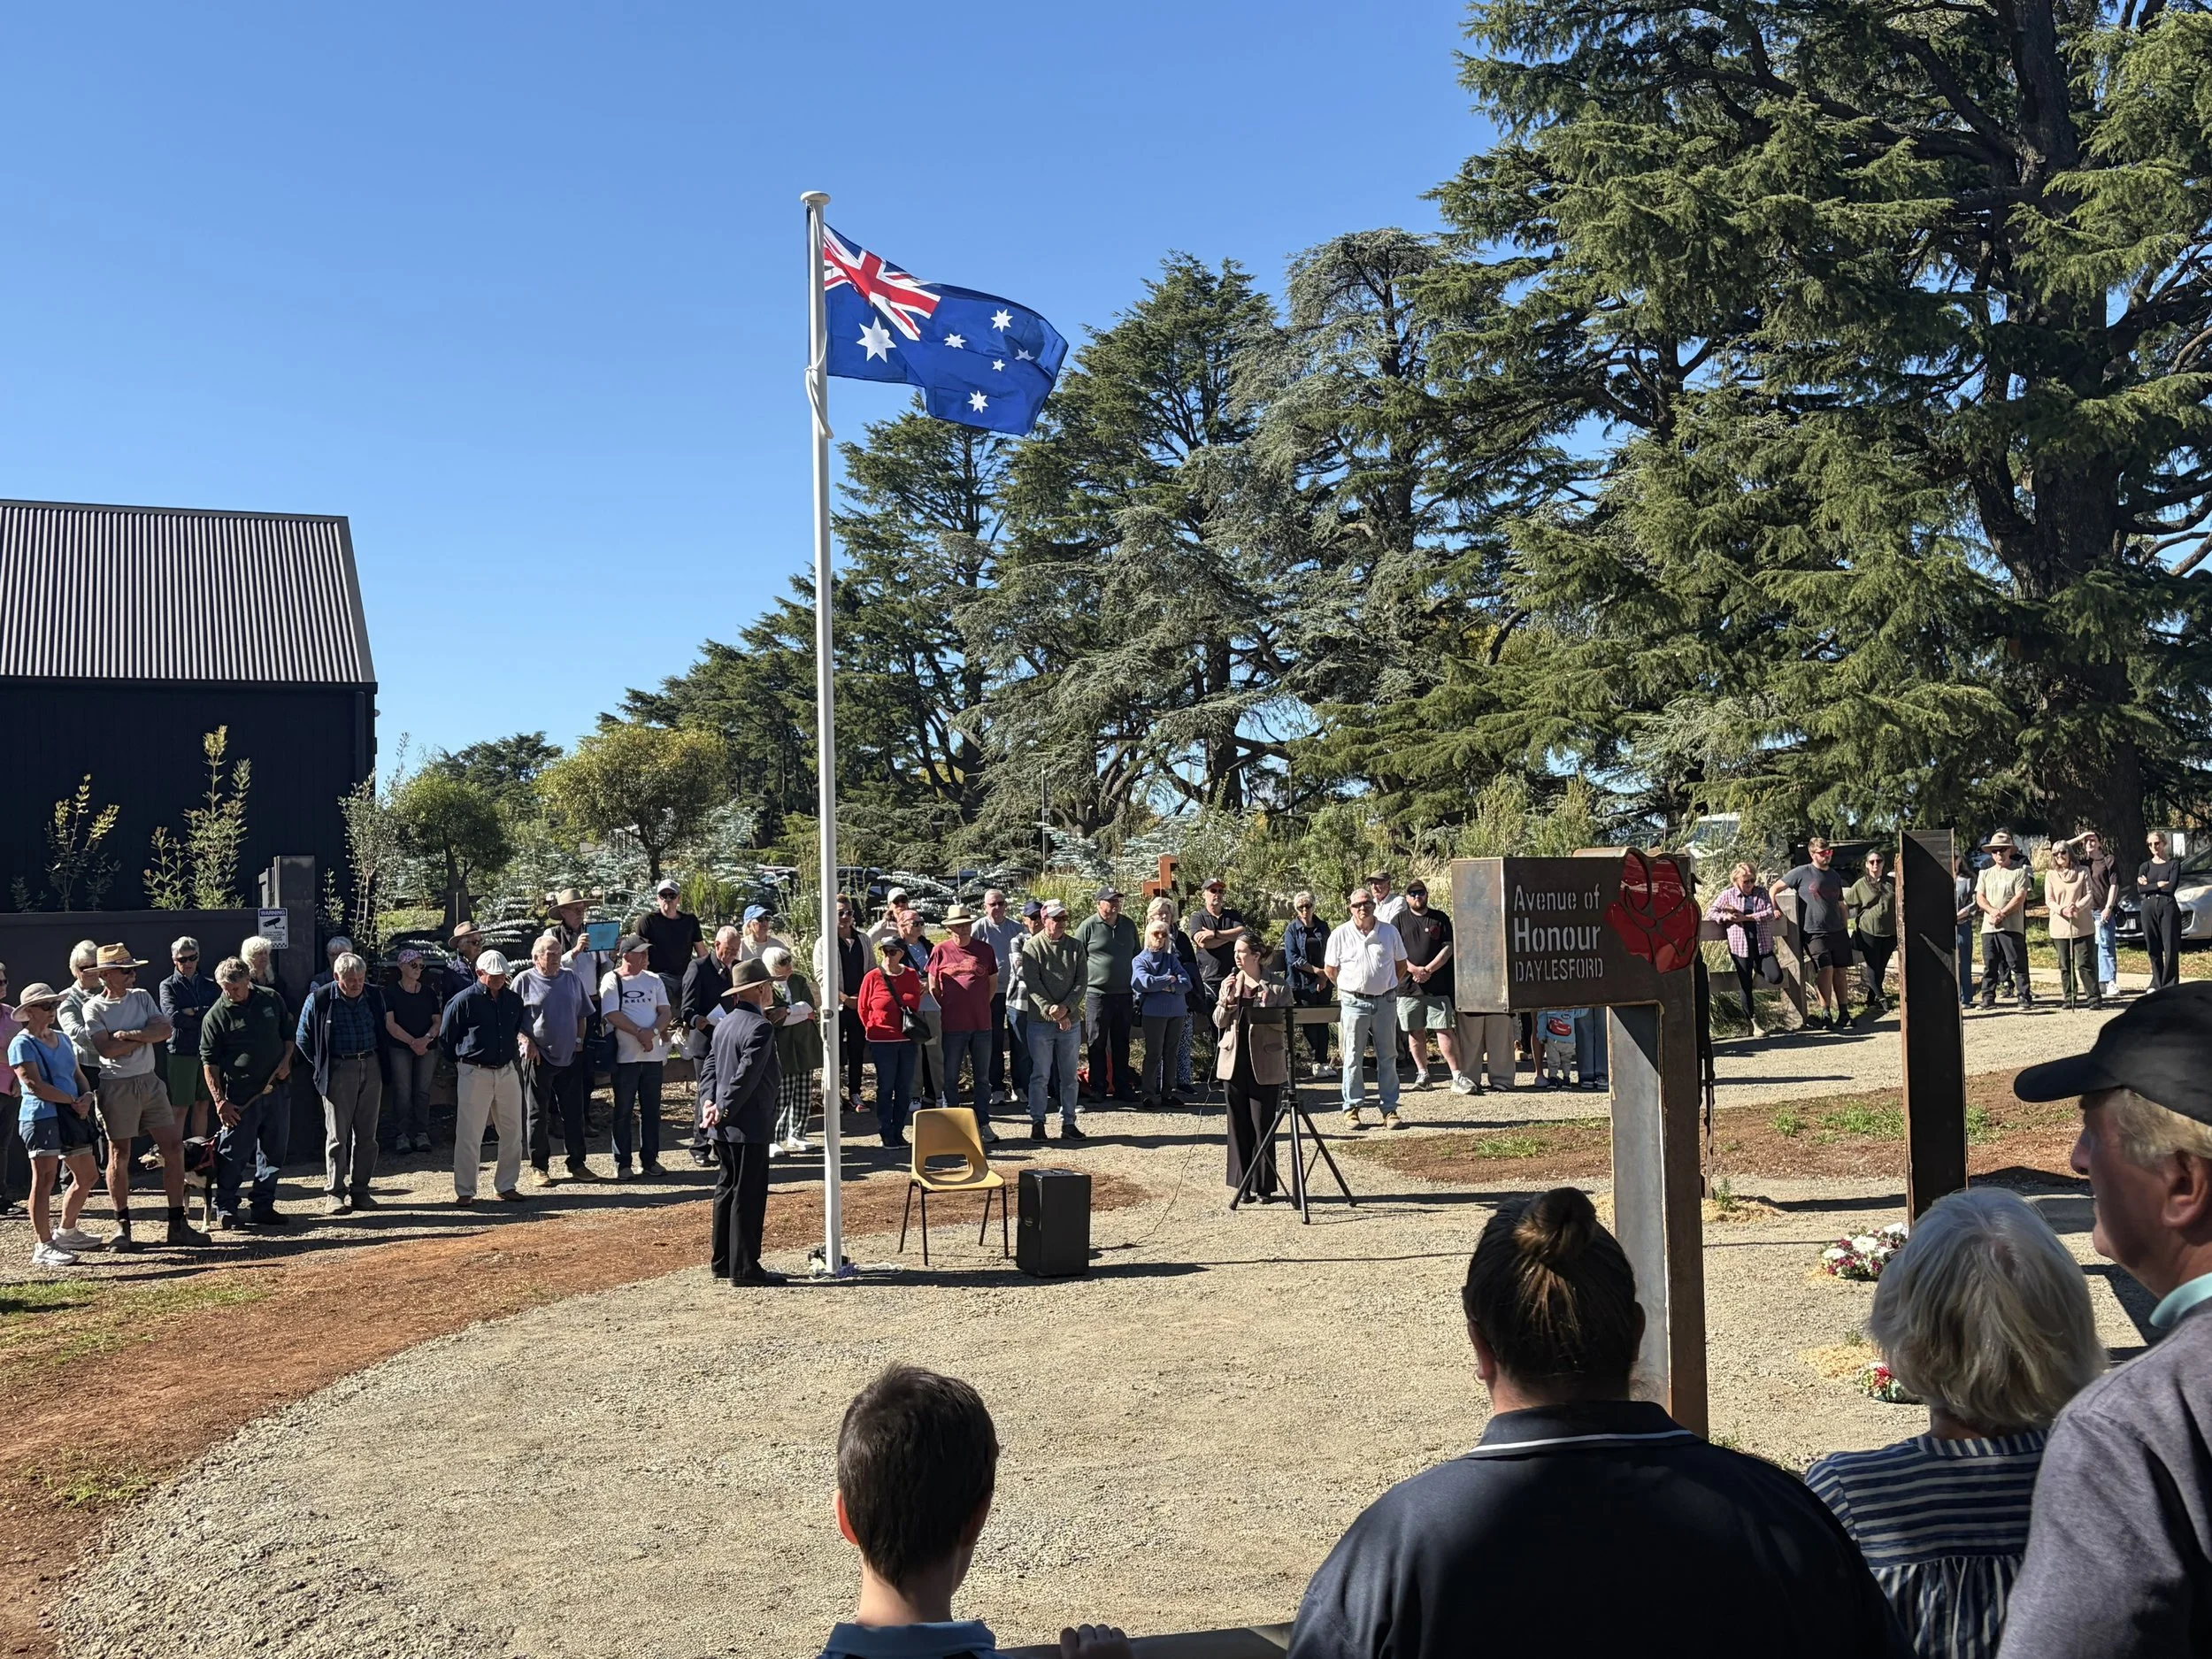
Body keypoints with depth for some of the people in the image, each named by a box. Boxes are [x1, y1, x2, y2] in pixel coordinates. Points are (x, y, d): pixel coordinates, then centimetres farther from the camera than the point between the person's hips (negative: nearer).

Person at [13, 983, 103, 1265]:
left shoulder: (63, 1040, 18)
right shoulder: (22, 1044, -6)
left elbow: (79, 1075, 19)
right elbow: (34, 1085, -15)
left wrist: (87, 1096, -2)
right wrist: (73, 1100, -12)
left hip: (72, 1115, 8)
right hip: (41, 1117, -8)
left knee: (88, 1176, 14)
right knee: (45, 1178, -11)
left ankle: (66, 1232, 30)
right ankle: (43, 1247, -9)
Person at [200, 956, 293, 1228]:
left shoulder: (271, 999, 4)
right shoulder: (215, 1016, -7)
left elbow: (287, 1034, 18)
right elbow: (209, 1062, -6)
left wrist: (286, 1061, 0)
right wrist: (220, 1101, -12)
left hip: (276, 1090, 4)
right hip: (240, 1097, -4)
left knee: (274, 1152, 9)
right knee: (233, 1154, -1)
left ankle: (262, 1207, 19)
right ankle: (225, 1208, 11)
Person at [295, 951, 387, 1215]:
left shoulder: (374, 996, 5)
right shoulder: (319, 999, -7)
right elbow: (303, 1037, 1)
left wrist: (380, 1062, 12)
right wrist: (322, 1067, 2)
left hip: (370, 1067, 4)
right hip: (339, 1071, -4)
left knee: (366, 1134, 6)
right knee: (337, 1134, 0)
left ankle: (360, 1190, 14)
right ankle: (335, 1192, 7)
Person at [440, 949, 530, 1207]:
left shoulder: (514, 1000, 8)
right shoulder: (463, 1001, -7)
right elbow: (445, 1038, 1)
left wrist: (519, 1050, 11)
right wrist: (465, 1058, 7)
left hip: (508, 1072, 5)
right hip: (474, 1074, -5)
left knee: (512, 1133, 8)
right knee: (469, 1134, -1)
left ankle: (506, 1186, 20)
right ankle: (464, 1191, 7)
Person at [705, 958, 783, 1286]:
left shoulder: (724, 1024, 13)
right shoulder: (760, 1027, -17)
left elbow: (711, 1066, 15)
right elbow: (748, 1075, -22)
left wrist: (711, 1103, 5)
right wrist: (724, 1109, -15)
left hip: (724, 1127, 9)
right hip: (750, 1125, -9)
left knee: (727, 1191, 15)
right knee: (748, 1196, -4)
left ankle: (721, 1261, 22)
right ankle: (744, 1268, 0)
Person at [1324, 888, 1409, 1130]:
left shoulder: (1389, 932, 4)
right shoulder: (1340, 935, -2)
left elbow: (1401, 963, 15)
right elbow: (1329, 969, 7)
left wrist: (1388, 985, 12)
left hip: (1385, 1002, 2)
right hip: (1354, 1002, -2)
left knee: (1388, 1057, 6)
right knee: (1353, 1057, 1)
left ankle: (1390, 1109, 12)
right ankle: (1351, 1108, 9)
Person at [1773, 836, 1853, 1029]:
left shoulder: (1835, 876, 16)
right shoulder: (1802, 873, -1)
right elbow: (1774, 889, 3)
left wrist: (1846, 930, 19)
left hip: (1838, 931, 6)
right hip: (1815, 933, -5)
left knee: (1840, 971, 7)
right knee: (1826, 969, -17)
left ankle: (1842, 1013, 17)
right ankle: (1826, 1013, -11)